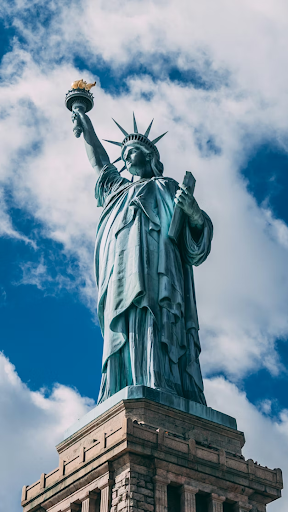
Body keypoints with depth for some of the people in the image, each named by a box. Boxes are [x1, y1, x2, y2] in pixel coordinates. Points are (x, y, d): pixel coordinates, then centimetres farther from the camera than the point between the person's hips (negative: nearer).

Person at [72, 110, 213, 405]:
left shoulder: (167, 187, 22)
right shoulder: (119, 188, 37)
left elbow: (195, 236, 11)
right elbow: (99, 163, 55)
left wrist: (194, 212, -11)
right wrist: (86, 129, 65)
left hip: (153, 266, -4)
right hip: (120, 274, 4)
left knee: (150, 330, -24)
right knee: (122, 335, -14)